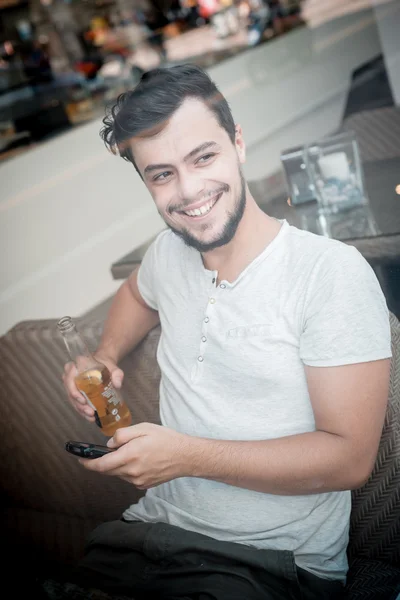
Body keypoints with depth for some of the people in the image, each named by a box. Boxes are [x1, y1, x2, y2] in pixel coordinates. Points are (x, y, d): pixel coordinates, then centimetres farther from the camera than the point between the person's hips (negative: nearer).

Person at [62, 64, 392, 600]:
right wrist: (104, 360, 10)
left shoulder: (332, 272, -14)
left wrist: (186, 455, -20)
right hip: (156, 526, 5)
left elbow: (350, 458, -15)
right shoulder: (168, 250, 4)